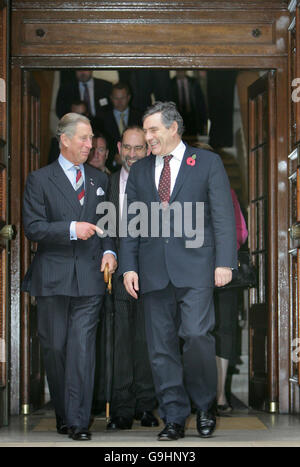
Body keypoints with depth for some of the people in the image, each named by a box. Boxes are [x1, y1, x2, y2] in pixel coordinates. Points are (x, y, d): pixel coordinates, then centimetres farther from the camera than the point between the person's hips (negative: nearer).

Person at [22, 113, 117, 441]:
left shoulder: (99, 180, 15)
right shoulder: (40, 180, 2)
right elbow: (32, 228, -6)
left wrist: (108, 251, 1)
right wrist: (71, 229, -16)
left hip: (89, 277, 2)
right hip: (53, 276, -1)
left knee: (82, 347, -6)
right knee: (55, 348, 6)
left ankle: (78, 421, -6)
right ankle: (62, 415, 20)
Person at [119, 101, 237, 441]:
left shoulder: (208, 163, 5)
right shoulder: (139, 171, 16)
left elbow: (223, 215, 0)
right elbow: (131, 223, 15)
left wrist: (224, 261, -8)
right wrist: (128, 266, 5)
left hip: (195, 266, -4)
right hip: (154, 270, 4)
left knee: (197, 336, -13)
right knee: (161, 347, 3)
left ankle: (205, 406, 9)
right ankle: (174, 417, 12)